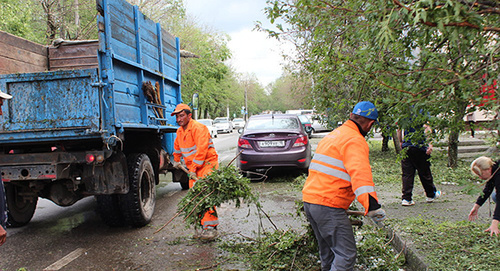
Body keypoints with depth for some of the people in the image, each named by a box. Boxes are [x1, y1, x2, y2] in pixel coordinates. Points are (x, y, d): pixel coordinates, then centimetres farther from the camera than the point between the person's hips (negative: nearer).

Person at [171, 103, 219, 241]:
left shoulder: (198, 128, -16)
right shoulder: (180, 131, 13)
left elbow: (201, 150, -23)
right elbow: (177, 147, 34)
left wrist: (193, 169, -22)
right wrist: (176, 160, 42)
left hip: (207, 164, -8)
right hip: (193, 167, 9)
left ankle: (211, 227, -14)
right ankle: (203, 226, 10)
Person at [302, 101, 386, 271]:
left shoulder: (333, 135, 20)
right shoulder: (355, 140, -11)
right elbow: (360, 173, -28)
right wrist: (372, 205, -36)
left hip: (309, 199, 10)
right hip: (329, 206, -10)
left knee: (327, 253, 20)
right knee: (346, 255, -6)